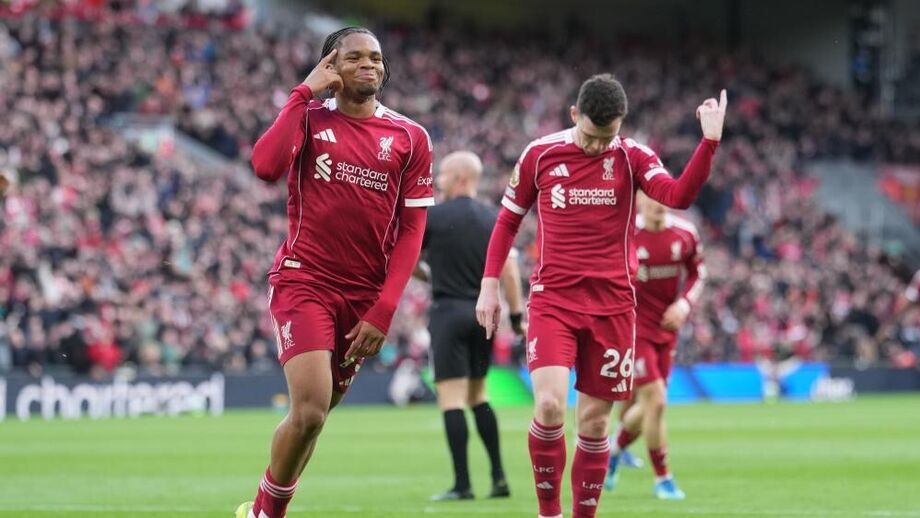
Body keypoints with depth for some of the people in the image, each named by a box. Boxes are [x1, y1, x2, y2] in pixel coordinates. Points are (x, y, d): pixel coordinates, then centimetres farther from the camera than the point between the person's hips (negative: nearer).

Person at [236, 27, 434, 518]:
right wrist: (305, 92, -12)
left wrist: (383, 310, -5)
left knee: (313, 413, 7)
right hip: (304, 281, -3)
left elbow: (411, 231, 3)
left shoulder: (410, 138, 5)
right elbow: (267, 165, -20)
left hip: (365, 296, 3)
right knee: (310, 410, -17)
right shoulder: (310, 118, 1)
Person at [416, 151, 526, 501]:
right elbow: (509, 270, -2)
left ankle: (462, 484, -9)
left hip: (449, 312, -5)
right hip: (484, 313, 5)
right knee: (478, 396, 17)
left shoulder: (433, 216, -6)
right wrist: (517, 316, 2)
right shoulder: (494, 219, 5)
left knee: (452, 398, -4)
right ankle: (498, 477, 10)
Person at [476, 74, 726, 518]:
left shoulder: (631, 157, 1)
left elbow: (678, 196, -17)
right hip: (553, 300, -1)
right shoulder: (540, 155, 2)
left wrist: (709, 141, -27)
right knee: (549, 406, -18)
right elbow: (508, 220, 13)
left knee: (594, 422, 3)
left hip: (612, 305, 1)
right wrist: (490, 285, 7)